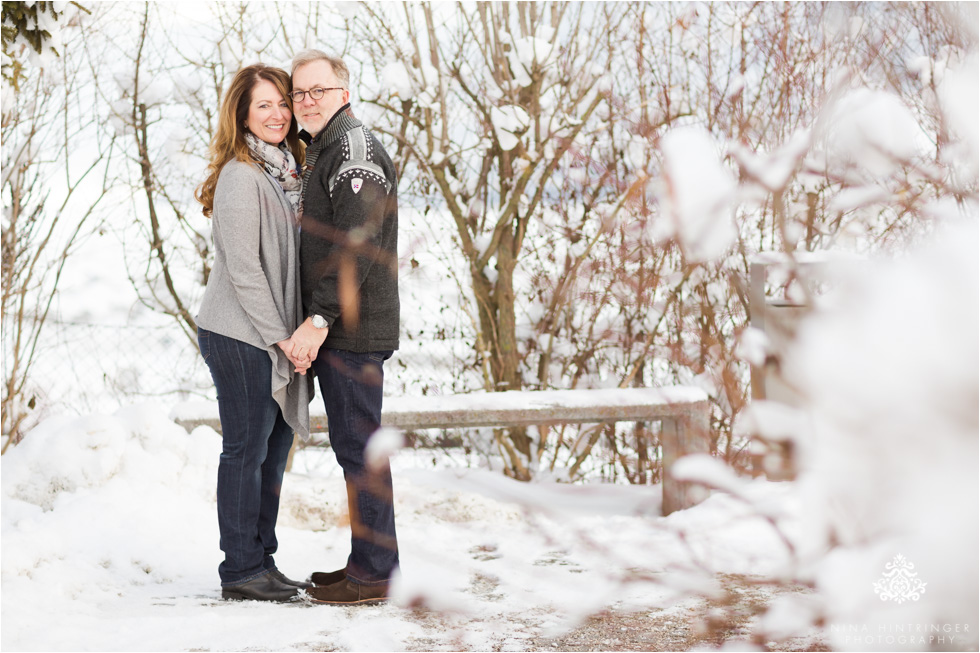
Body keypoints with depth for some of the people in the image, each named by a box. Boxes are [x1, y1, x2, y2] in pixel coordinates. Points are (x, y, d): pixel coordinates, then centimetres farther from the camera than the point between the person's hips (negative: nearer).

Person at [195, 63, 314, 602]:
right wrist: (280, 336, -14)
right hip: (240, 335, -8)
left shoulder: (287, 171, 14)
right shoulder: (241, 176, -13)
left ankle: (262, 562, 21)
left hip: (276, 335, 9)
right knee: (246, 450, -3)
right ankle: (241, 569, 5)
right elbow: (243, 269, -16)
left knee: (275, 446, 12)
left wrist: (295, 332, 11)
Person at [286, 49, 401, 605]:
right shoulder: (322, 151, 21)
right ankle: (368, 563, 20)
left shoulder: (355, 147, -11)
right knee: (354, 447, 13)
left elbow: (357, 243, -21)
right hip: (337, 330, 10)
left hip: (353, 330, -10)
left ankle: (373, 574, -2)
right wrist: (319, 320, 15)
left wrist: (320, 318, -22)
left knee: (358, 448, -7)